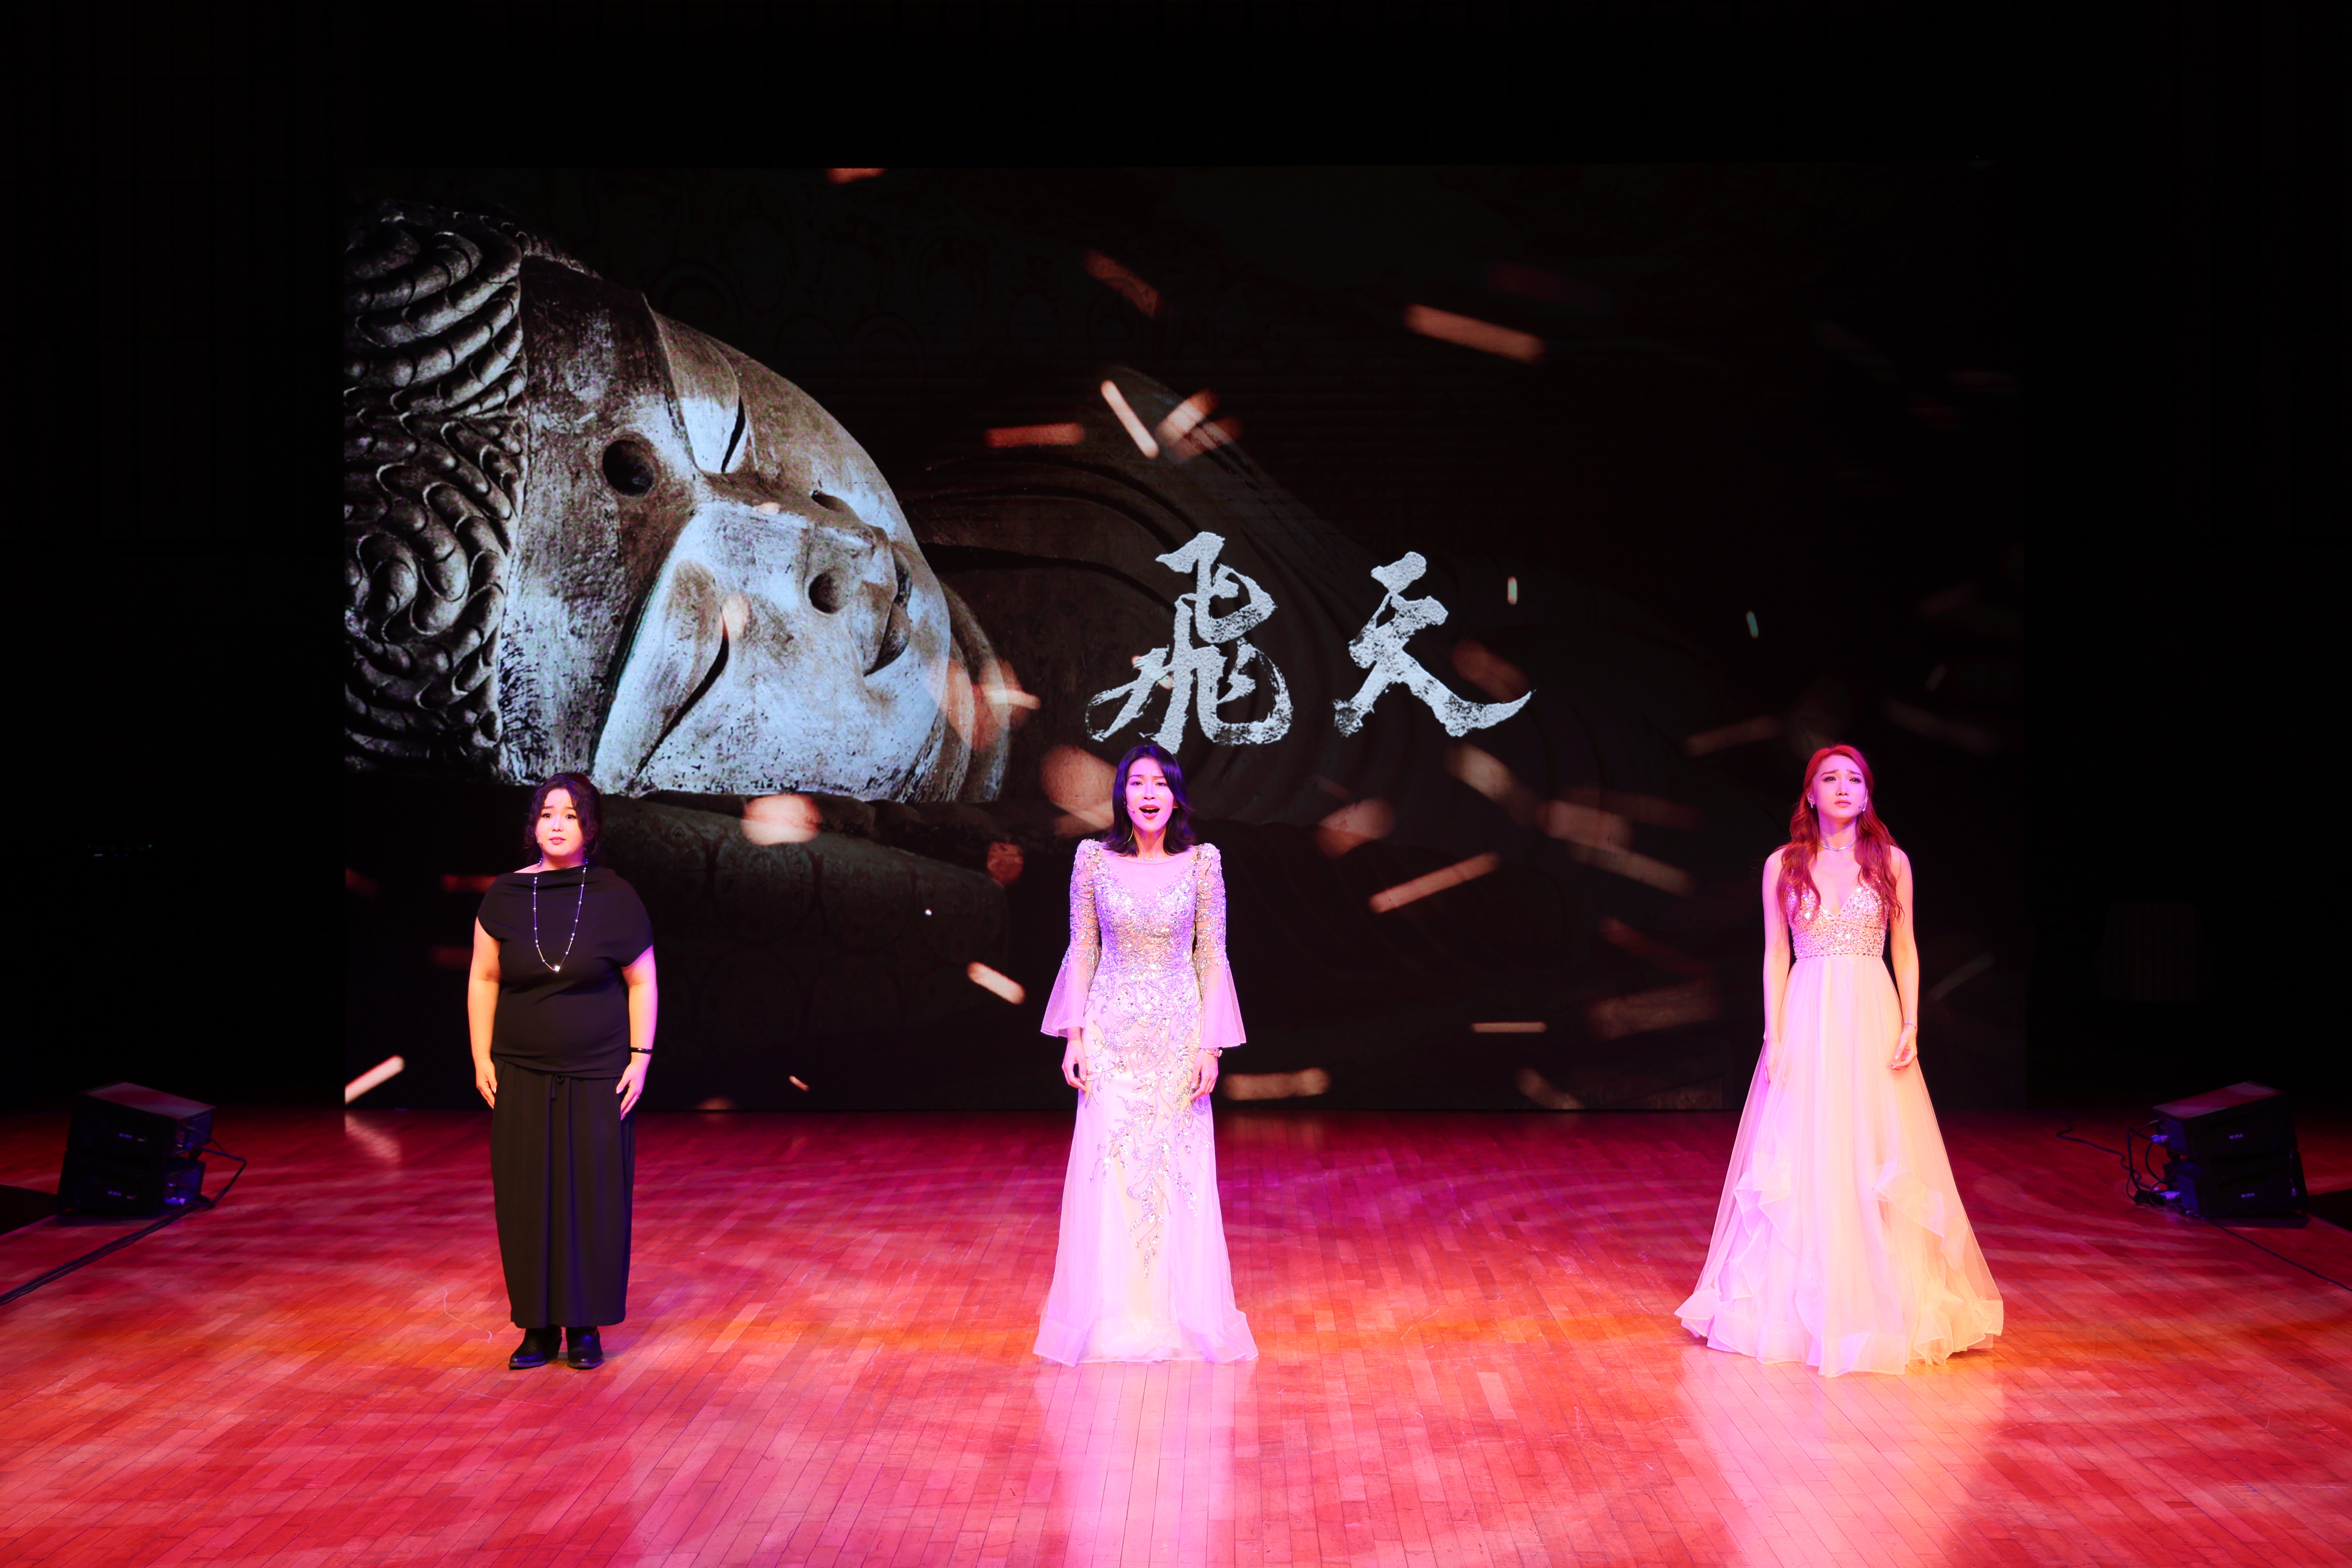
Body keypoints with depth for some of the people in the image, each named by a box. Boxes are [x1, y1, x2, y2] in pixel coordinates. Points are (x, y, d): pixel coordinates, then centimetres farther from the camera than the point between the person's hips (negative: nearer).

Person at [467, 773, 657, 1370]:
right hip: (522, 1076, 2)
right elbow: (483, 979, 6)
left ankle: (586, 1326, 13)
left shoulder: (615, 897, -5)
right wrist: (482, 1059, 1)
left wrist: (640, 1059, -5)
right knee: (527, 1198, 3)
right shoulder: (505, 896, 0)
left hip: (597, 1075, -1)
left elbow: (642, 983, 0)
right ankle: (538, 1327, 14)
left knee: (594, 1197, 2)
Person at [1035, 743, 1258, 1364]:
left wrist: (1211, 1046, -5)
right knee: (1107, 1172, 2)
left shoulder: (1202, 864, -2)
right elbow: (1082, 951, 3)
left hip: (1179, 1038, 0)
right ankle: (1111, 1317, 15)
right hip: (1112, 1035, 0)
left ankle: (1180, 1311, 18)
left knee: (1179, 1172, 4)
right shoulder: (1094, 859, -1)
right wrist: (1075, 1038, -2)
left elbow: (1212, 957, 0)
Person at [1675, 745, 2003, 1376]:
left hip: (1872, 1021, 0)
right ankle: (1797, 1305, 15)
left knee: (1875, 1159, 1)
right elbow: (1775, 955, 4)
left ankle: (1880, 1301, 15)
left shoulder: (1890, 862, 4)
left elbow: (1905, 949, 7)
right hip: (1807, 1019, 0)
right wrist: (1774, 1036, -3)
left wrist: (1911, 1026, -3)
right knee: (1802, 1158, 2)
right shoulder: (1783, 866, 3)